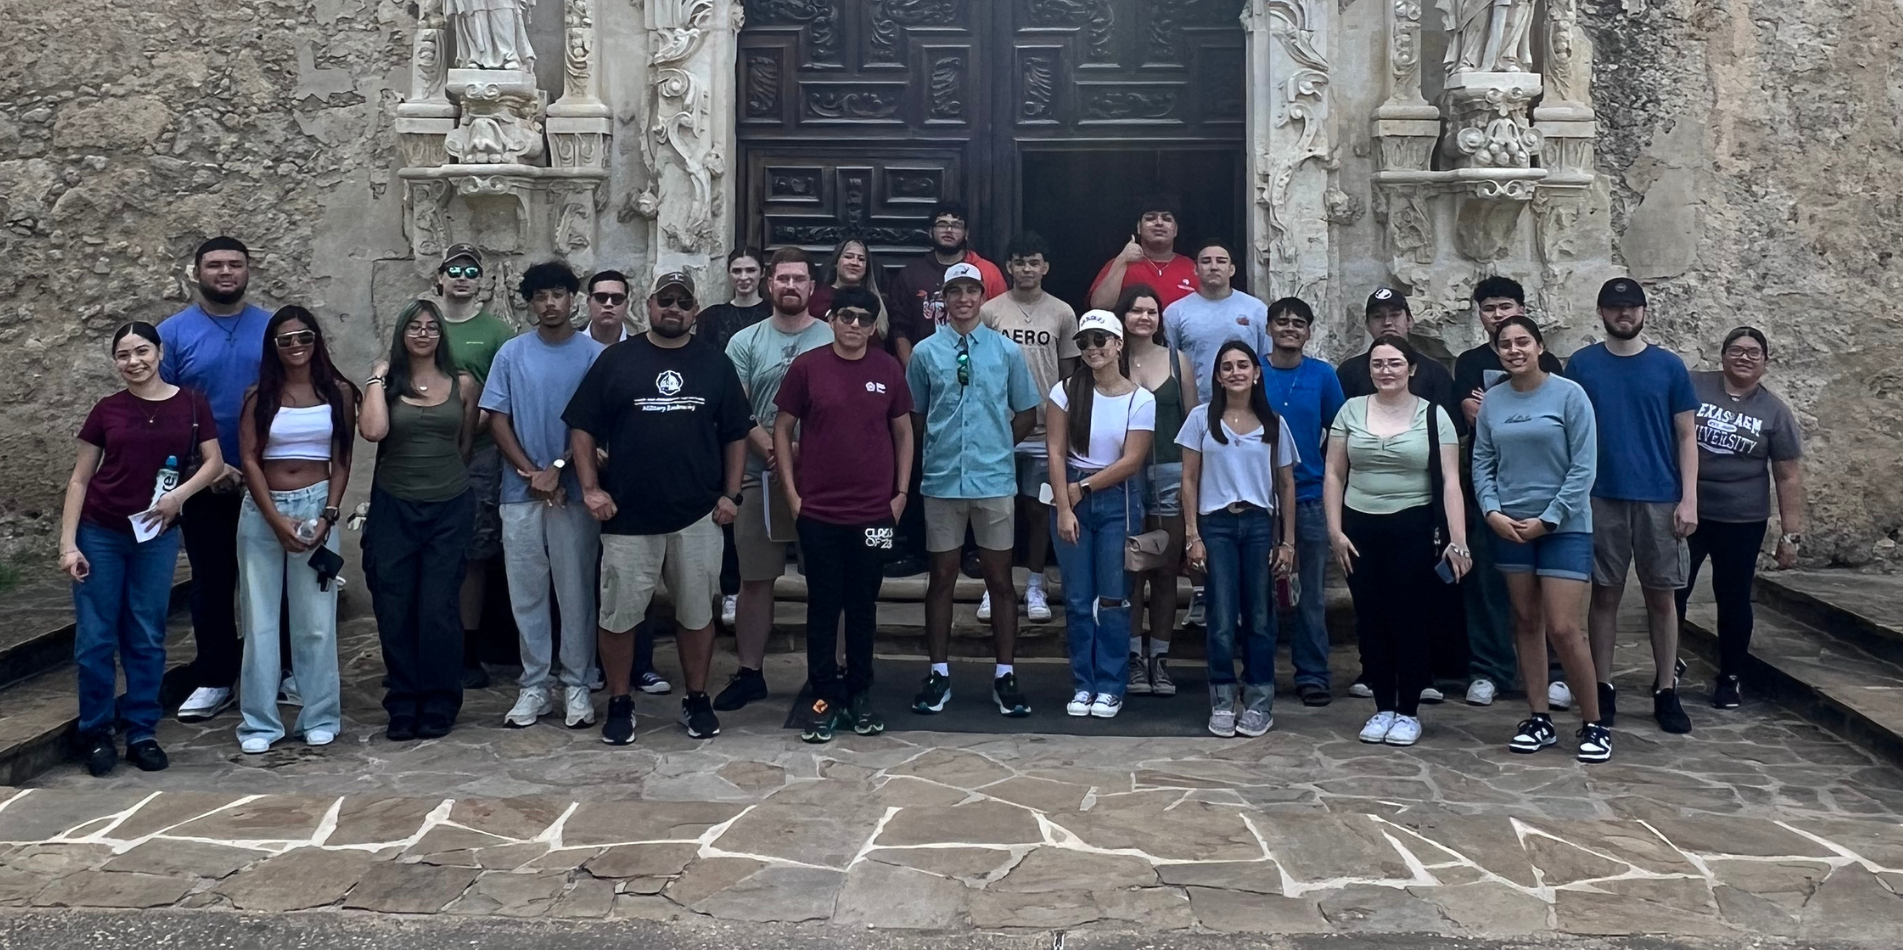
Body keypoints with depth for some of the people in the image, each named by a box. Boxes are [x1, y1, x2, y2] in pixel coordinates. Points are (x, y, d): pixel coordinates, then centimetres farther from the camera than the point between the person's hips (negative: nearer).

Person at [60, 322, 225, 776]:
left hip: (156, 536, 1)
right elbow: (80, 479, 1)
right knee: (95, 639, 2)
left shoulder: (191, 403, 0)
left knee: (147, 638, 7)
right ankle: (96, 734, 15)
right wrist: (68, 542, -6)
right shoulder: (107, 410, -1)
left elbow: (215, 462, 3)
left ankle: (142, 732, 17)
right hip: (99, 535, 0)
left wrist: (180, 493, -15)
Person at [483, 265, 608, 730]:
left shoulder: (594, 354, 0)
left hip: (575, 491, -2)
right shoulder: (512, 353, 5)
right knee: (527, 592, 6)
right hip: (521, 492, 2)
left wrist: (558, 469, -12)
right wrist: (531, 473, -6)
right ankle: (534, 686, 15)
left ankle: (576, 685, 12)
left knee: (576, 591, 4)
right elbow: (497, 419, 3)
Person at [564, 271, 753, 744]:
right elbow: (582, 428, 3)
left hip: (698, 516, 1)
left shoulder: (715, 364, 7)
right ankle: (620, 703, 18)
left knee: (697, 612, 10)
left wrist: (731, 494, 1)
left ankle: (697, 699, 24)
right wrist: (591, 488, -6)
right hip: (628, 516, -1)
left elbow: (736, 435, 9)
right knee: (619, 613, 4)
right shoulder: (616, 360, 2)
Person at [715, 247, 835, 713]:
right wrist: (773, 451, -15)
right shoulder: (745, 342, 6)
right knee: (755, 579, 6)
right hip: (761, 477, 1)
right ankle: (749, 672, 16)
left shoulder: (834, 338, 3)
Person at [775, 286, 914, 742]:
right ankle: (824, 696, 15)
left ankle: (860, 694, 22)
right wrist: (791, 492, -3)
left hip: (874, 512, 1)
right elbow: (782, 429, 2)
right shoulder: (807, 366, -3)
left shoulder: (889, 369, 2)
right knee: (823, 606, 5)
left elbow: (903, 432, 10)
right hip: (818, 512, -1)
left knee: (863, 606, 10)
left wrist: (901, 492, 4)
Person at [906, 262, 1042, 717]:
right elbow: (914, 415, 10)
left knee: (1000, 579, 6)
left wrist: (995, 445, 4)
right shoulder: (925, 352, 2)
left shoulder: (1007, 351, 2)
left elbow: (1026, 413, 10)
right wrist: (941, 446, 2)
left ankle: (1005, 676, 15)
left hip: (994, 479, 0)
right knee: (942, 577, 8)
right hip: (942, 480, 0)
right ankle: (939, 675, 17)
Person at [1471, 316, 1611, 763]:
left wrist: (1548, 520, -11)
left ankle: (1594, 724, 8)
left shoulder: (1569, 395, -7)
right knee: (1526, 622, 9)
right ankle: (1540, 719, 18)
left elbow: (1584, 467, -8)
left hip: (1564, 527, -4)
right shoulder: (1492, 402, 4)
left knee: (1563, 629, -7)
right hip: (1508, 527, 4)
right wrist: (1492, 512, -8)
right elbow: (1482, 464, 7)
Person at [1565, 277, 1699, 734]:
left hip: (1659, 499, 0)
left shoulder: (1669, 366, 4)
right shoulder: (1581, 365, 3)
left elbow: (1686, 436, 4)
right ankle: (1602, 688, 14)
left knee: (1661, 596, 6)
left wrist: (1689, 499, -4)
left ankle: (1666, 691, 14)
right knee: (1605, 594, 5)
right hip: (1601, 499, 0)